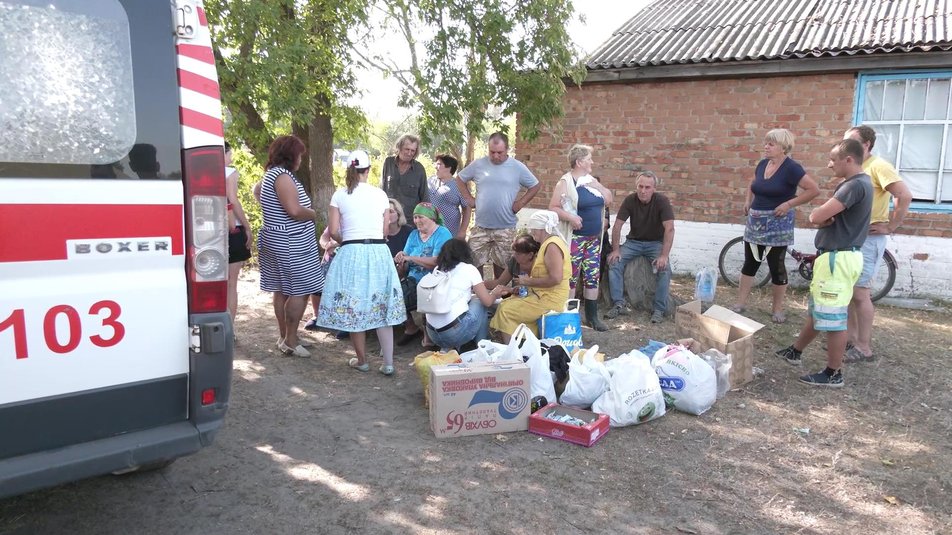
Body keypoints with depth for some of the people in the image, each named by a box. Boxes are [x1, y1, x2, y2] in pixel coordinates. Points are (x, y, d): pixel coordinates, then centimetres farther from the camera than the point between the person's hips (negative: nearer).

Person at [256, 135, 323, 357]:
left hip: (276, 241, 11)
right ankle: (290, 341, -1)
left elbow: (258, 190, 37)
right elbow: (295, 210, -26)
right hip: (291, 244, -11)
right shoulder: (282, 176, -17)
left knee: (281, 289, 14)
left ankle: (285, 337, 23)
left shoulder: (270, 175, 15)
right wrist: (314, 214, -8)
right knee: (299, 291, -5)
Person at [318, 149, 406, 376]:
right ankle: (388, 363, 10)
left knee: (353, 309, 10)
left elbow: (333, 231, -1)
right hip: (379, 252, 2)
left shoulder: (340, 195, 0)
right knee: (382, 307, 10)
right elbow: (385, 228, 10)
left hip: (351, 253, -2)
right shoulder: (380, 194, 5)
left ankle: (362, 361, 20)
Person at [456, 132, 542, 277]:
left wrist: (521, 202, -1)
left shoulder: (518, 167, -2)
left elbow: (536, 186, 9)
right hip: (481, 227, 1)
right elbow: (460, 179, 15)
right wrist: (470, 199, 6)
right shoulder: (478, 165, 1)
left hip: (506, 228, -1)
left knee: (501, 265, 9)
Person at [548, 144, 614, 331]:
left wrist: (598, 186, -1)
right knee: (571, 278, -1)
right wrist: (570, 217, -26)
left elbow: (608, 200, 15)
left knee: (592, 277, 9)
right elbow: (552, 208, -13)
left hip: (594, 238, 7)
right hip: (575, 238, -7)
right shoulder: (565, 182, -10)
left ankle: (592, 316, 19)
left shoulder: (591, 181, 12)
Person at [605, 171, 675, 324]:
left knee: (665, 269, -27)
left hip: (655, 243, -2)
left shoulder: (662, 201, -18)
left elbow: (669, 229, -25)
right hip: (634, 241, 2)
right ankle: (619, 304, -13)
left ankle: (659, 309, -15)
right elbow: (617, 226, -9)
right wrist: (616, 250, -18)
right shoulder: (630, 200, -12)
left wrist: (664, 255, -33)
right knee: (614, 262, -21)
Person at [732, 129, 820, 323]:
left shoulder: (791, 168, -14)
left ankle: (777, 309, 17)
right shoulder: (763, 164, 6)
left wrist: (788, 204, -20)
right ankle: (740, 302, 18)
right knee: (750, 263, 10)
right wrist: (748, 201, 9)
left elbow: (814, 190, -18)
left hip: (777, 224, -6)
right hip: (756, 222, 6)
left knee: (776, 266, 4)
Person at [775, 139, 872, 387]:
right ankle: (795, 351, 35)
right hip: (835, 256, 11)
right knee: (817, 309, 21)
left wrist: (821, 214, -2)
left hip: (839, 258, -11)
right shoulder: (857, 183, 16)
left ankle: (834, 373, 7)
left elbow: (816, 216, -24)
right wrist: (825, 216, -11)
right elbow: (821, 216, 12)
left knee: (833, 317, -3)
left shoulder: (855, 185, -19)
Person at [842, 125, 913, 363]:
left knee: (860, 292, -6)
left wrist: (890, 227, -17)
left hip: (868, 239, -9)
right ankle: (851, 338, 24)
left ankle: (864, 348, 2)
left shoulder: (878, 166, -14)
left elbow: (905, 196, -21)